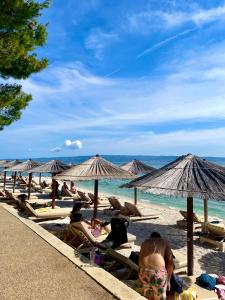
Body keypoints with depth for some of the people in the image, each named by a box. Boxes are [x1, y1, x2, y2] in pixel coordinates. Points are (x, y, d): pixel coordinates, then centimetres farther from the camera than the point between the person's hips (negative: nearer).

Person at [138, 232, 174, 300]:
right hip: (158, 271, -3)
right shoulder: (164, 242, 22)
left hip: (144, 270, 3)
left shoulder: (145, 242, 30)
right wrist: (168, 280, 16)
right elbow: (170, 262, 11)